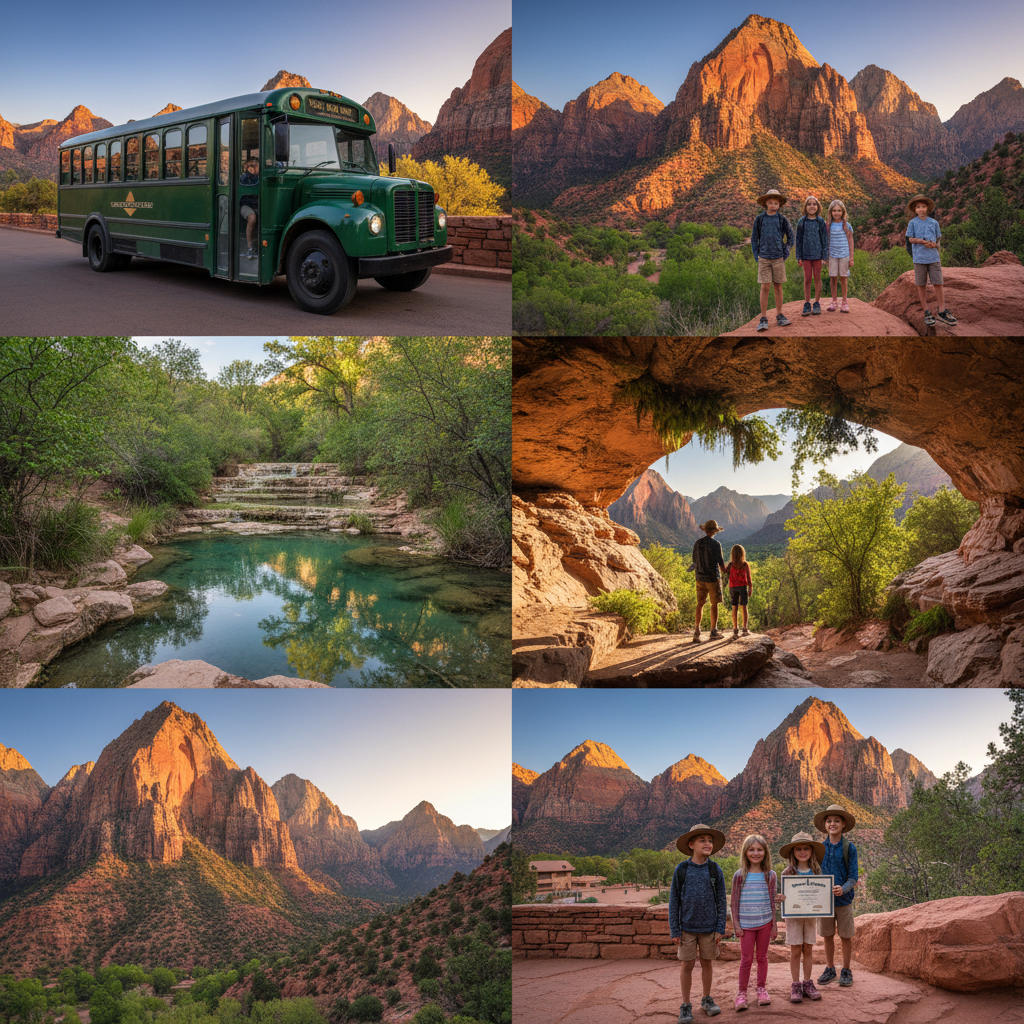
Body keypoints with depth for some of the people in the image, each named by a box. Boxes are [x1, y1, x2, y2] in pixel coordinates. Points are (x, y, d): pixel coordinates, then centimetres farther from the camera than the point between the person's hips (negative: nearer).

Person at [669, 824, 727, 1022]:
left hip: (709, 927, 1)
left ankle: (707, 1000, 31)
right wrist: (675, 931, -5)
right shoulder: (681, 870, -6)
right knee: (687, 965, 5)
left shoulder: (715, 870, -3)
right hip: (687, 928, -1)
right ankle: (686, 1006, 17)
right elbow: (674, 902, -3)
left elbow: (721, 902, 2)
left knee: (707, 963, 12)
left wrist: (720, 929, -2)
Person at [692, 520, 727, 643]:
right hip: (713, 578, -4)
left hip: (700, 577, 4)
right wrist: (724, 573, 9)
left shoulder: (697, 543, 2)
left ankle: (697, 631, -2)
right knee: (715, 604, 7)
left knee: (700, 603, 8)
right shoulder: (715, 544, -14)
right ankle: (713, 631, 12)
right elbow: (721, 562, -11)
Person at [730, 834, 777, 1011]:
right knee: (746, 958, 0)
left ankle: (762, 989, 24)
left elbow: (772, 902, 7)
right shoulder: (740, 876, -4)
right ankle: (742, 993, 10)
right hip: (746, 923, -2)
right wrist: (736, 925, -3)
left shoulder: (770, 876, 2)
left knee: (762, 957, 10)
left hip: (765, 922, 2)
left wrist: (774, 924, 6)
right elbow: (734, 902, 0)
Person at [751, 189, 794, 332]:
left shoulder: (782, 220, 2)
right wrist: (757, 256, 2)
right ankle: (763, 318, -1)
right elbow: (754, 238, 8)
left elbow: (790, 237, 12)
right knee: (765, 287, -4)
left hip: (778, 258, 1)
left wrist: (785, 253, 4)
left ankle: (779, 315, 16)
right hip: (764, 258, -1)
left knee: (778, 286, 7)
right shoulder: (759, 219, 1)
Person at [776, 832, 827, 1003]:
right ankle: (795, 986, 11)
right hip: (793, 915, -2)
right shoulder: (788, 872, -7)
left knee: (808, 949, 9)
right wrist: (780, 898, -26)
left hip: (810, 914, 2)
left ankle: (808, 983, 21)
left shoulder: (816, 871, 1)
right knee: (795, 951, 1)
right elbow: (784, 894, -4)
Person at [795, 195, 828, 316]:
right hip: (806, 254, 0)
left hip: (817, 254, 0)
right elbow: (798, 240, 5)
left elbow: (825, 239, 3)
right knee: (807, 279, 3)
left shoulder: (821, 221, 0)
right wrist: (799, 257, 2)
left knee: (817, 278, 5)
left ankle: (817, 304, 14)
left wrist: (825, 255, -2)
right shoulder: (802, 222, 1)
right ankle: (807, 304, 11)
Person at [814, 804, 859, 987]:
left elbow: (853, 877, -9)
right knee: (827, 936, 12)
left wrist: (843, 889, -27)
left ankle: (846, 971, 22)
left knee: (845, 936, 7)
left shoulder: (849, 848, -7)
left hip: (844, 899, -3)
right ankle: (830, 969, 26)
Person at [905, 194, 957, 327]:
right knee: (921, 285, 3)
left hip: (933, 257, 1)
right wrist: (924, 242, -14)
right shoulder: (913, 223, 3)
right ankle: (926, 312, 11)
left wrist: (934, 244, -11)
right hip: (919, 258, -1)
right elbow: (911, 239, 0)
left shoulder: (934, 223, 8)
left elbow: (938, 239, 12)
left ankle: (942, 311, 5)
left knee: (938, 284, -1)